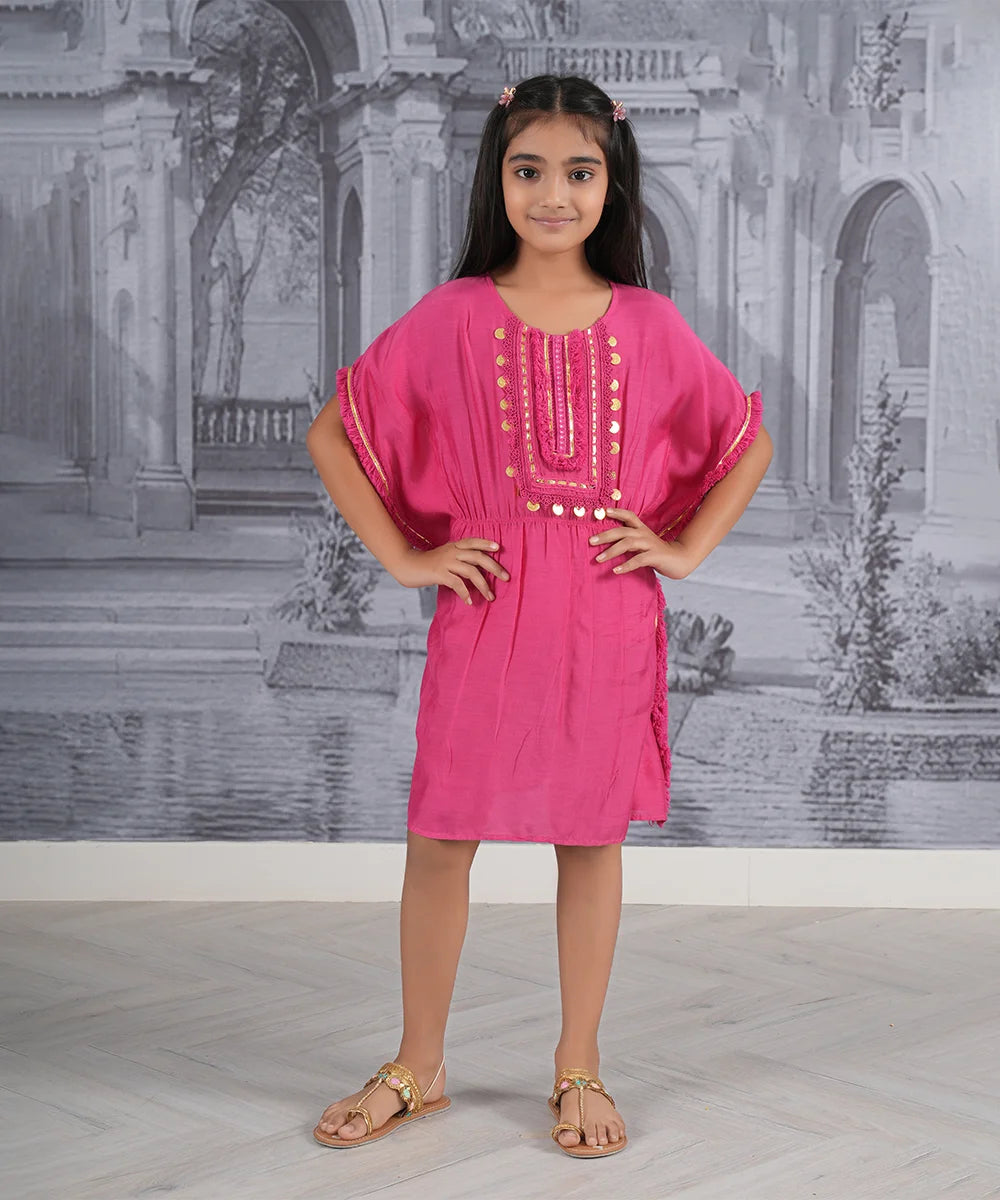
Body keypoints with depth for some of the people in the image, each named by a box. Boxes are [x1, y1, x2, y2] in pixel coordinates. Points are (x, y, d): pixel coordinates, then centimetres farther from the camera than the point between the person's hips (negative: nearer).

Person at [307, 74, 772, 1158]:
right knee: (440, 835, 5)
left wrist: (686, 547, 2)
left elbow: (749, 441, 13)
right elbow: (331, 433, 2)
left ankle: (578, 1070, 25)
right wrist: (402, 556, -3)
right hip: (484, 609, -1)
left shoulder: (648, 324, 2)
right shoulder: (453, 316, -1)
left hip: (609, 613, 1)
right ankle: (417, 1069, 23)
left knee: (593, 835, 9)